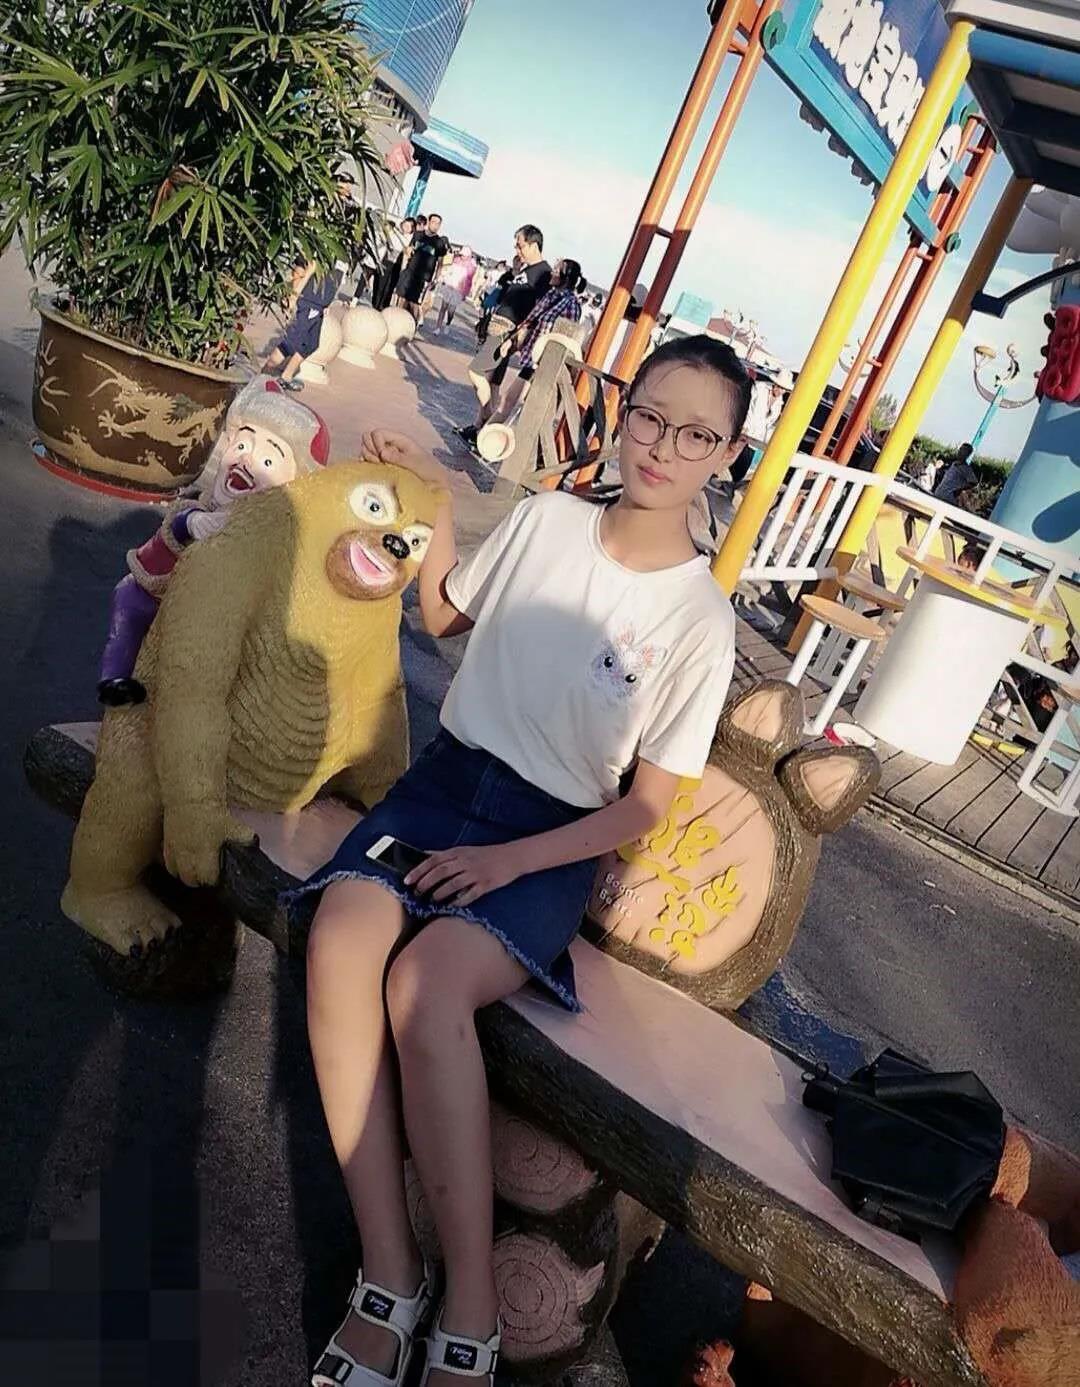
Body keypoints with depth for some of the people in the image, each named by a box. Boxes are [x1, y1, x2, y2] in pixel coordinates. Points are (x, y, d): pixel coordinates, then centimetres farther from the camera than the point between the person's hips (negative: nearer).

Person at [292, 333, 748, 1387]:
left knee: (425, 982, -32)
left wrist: (508, 861, -14)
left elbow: (647, 802, -5)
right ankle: (388, 1280, -17)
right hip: (444, 778, 4)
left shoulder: (700, 617, -5)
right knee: (341, 940, -27)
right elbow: (444, 615, 22)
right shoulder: (546, 517, 4)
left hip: (552, 836, -3)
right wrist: (435, 501, 8)